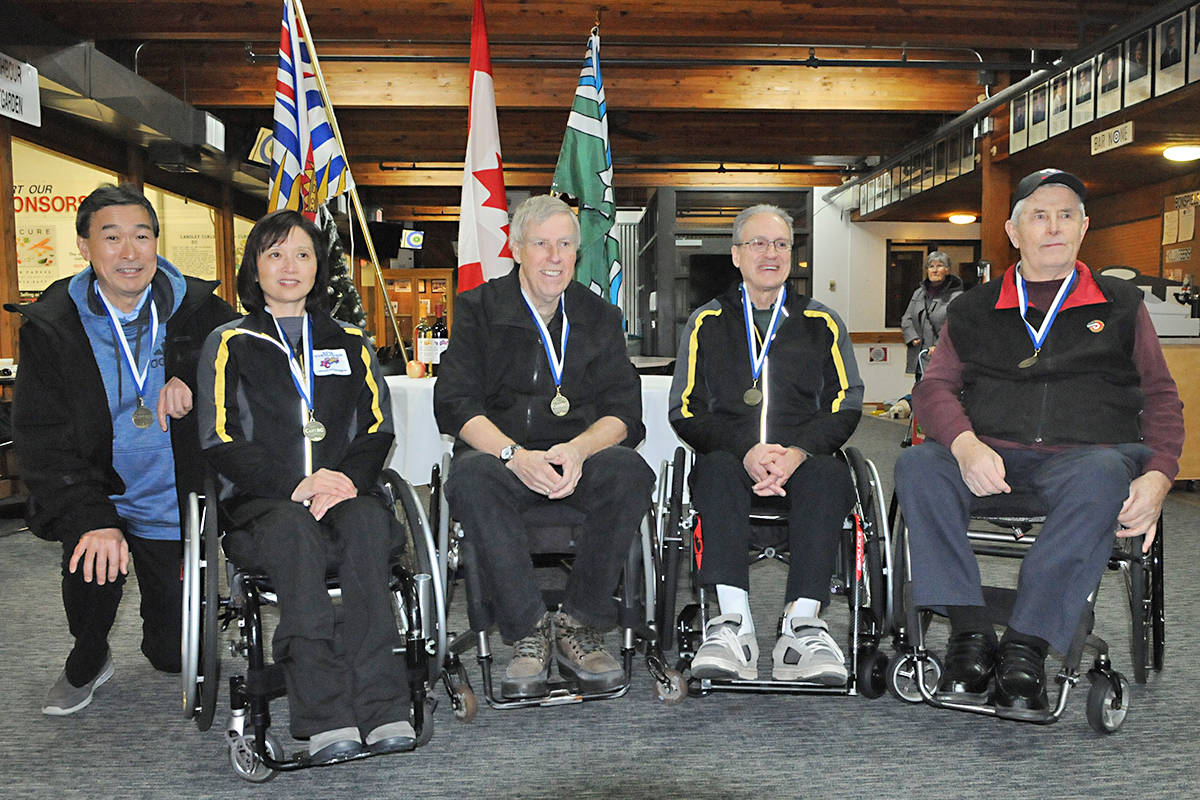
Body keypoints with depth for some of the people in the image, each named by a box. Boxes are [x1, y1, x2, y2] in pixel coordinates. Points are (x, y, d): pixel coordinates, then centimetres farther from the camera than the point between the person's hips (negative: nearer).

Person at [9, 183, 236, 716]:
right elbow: (42, 439, -12)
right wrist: (91, 521, -27)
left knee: (175, 654, 4)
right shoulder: (51, 325, -8)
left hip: (174, 507, 1)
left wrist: (193, 376, -25)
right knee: (91, 564, -31)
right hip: (96, 498, 0)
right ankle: (87, 665, 3)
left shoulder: (197, 308, -5)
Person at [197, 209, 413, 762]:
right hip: (261, 499, -1)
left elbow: (377, 430, 13)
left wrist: (346, 479, -10)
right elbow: (221, 442, 2)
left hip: (345, 491, 2)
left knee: (367, 520, -34)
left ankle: (381, 707, -40)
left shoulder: (350, 343, 23)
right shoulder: (229, 344, 14)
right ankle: (327, 719, -43)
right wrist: (297, 484, -13)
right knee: (295, 529, -37)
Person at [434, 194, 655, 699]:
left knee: (628, 471, -31)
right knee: (471, 477, -35)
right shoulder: (479, 308, 7)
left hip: (579, 455, 2)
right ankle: (528, 635, -25)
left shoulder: (600, 316, 14)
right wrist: (515, 455, -22)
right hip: (501, 452, -1)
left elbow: (623, 411, 4)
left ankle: (579, 627, -19)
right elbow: (455, 404, -4)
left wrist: (578, 449, -19)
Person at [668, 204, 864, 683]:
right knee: (717, 466, -35)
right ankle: (734, 622, -43)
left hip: (803, 459, 1)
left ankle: (802, 624, -41)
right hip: (731, 458, 0)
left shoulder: (822, 323, 19)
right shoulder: (707, 323, 16)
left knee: (828, 473, -33)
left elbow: (846, 407, 9)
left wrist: (798, 452, -12)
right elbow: (685, 413, 6)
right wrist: (747, 451, -13)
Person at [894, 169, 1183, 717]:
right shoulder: (974, 309, 20)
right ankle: (970, 633, -30)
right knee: (917, 465, -30)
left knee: (1103, 477, -37)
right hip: (992, 459, 1)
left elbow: (1160, 399, 15)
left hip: (1090, 451, -1)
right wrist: (966, 445, -14)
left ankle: (1026, 647, -34)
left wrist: (1157, 476, -5)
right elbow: (934, 387, 9)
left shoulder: (1122, 305, 20)